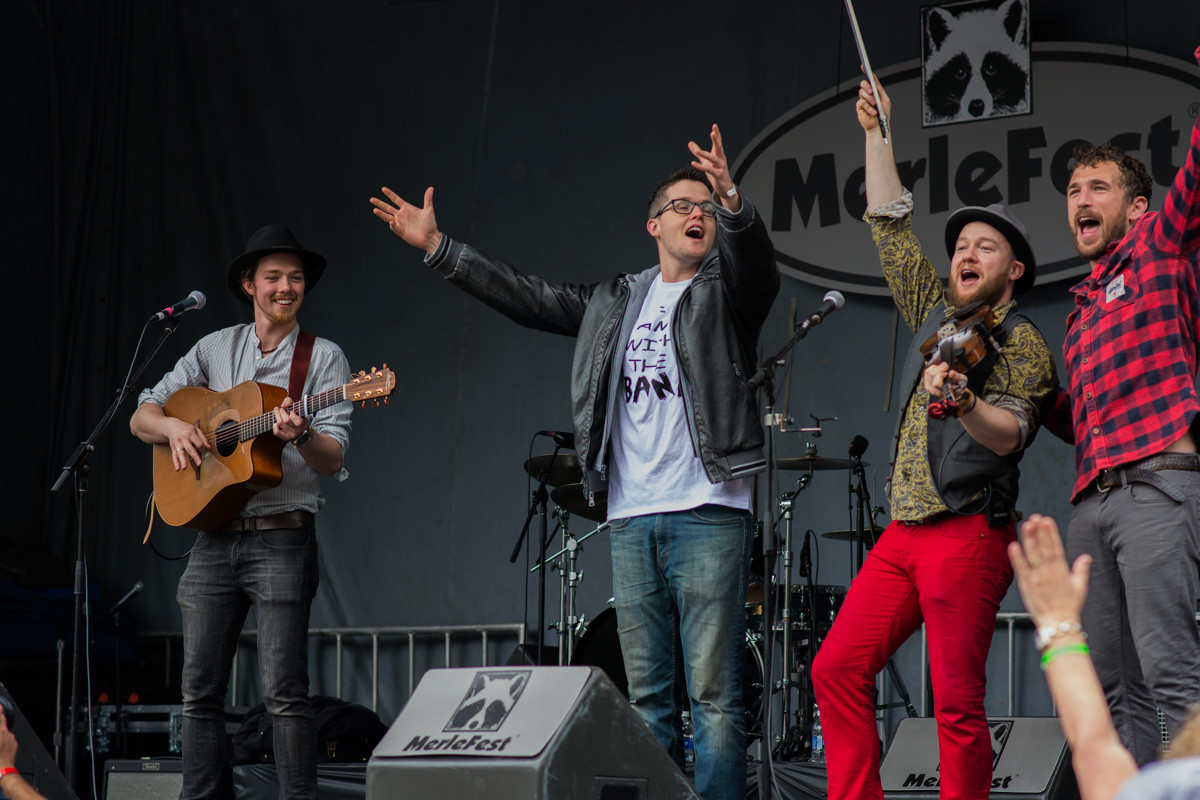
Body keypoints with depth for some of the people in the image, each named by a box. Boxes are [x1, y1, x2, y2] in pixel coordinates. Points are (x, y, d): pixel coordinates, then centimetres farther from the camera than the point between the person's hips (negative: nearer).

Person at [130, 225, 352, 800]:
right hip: (213, 536, 4)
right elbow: (140, 418, 14)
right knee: (200, 690, 3)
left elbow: (332, 460, -5)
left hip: (282, 538, -4)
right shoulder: (215, 350, 13)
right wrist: (173, 426, -7)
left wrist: (300, 436, -26)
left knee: (284, 692, -9)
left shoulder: (323, 358, 3)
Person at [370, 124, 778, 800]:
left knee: (713, 694, -8)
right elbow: (527, 297, 22)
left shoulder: (727, 291, 5)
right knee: (647, 696, 5)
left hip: (709, 515, -5)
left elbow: (758, 265, -16)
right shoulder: (615, 303, 20)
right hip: (632, 517, 5)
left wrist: (735, 202, -37)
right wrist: (437, 247, 19)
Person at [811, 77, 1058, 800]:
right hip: (904, 531, 7)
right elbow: (889, 223, 23)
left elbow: (1008, 435, -14)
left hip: (969, 530, -7)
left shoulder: (1021, 343, 0)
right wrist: (878, 134, 20)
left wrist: (963, 402, -34)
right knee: (838, 667, -2)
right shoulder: (936, 313, 20)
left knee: (957, 701, -12)